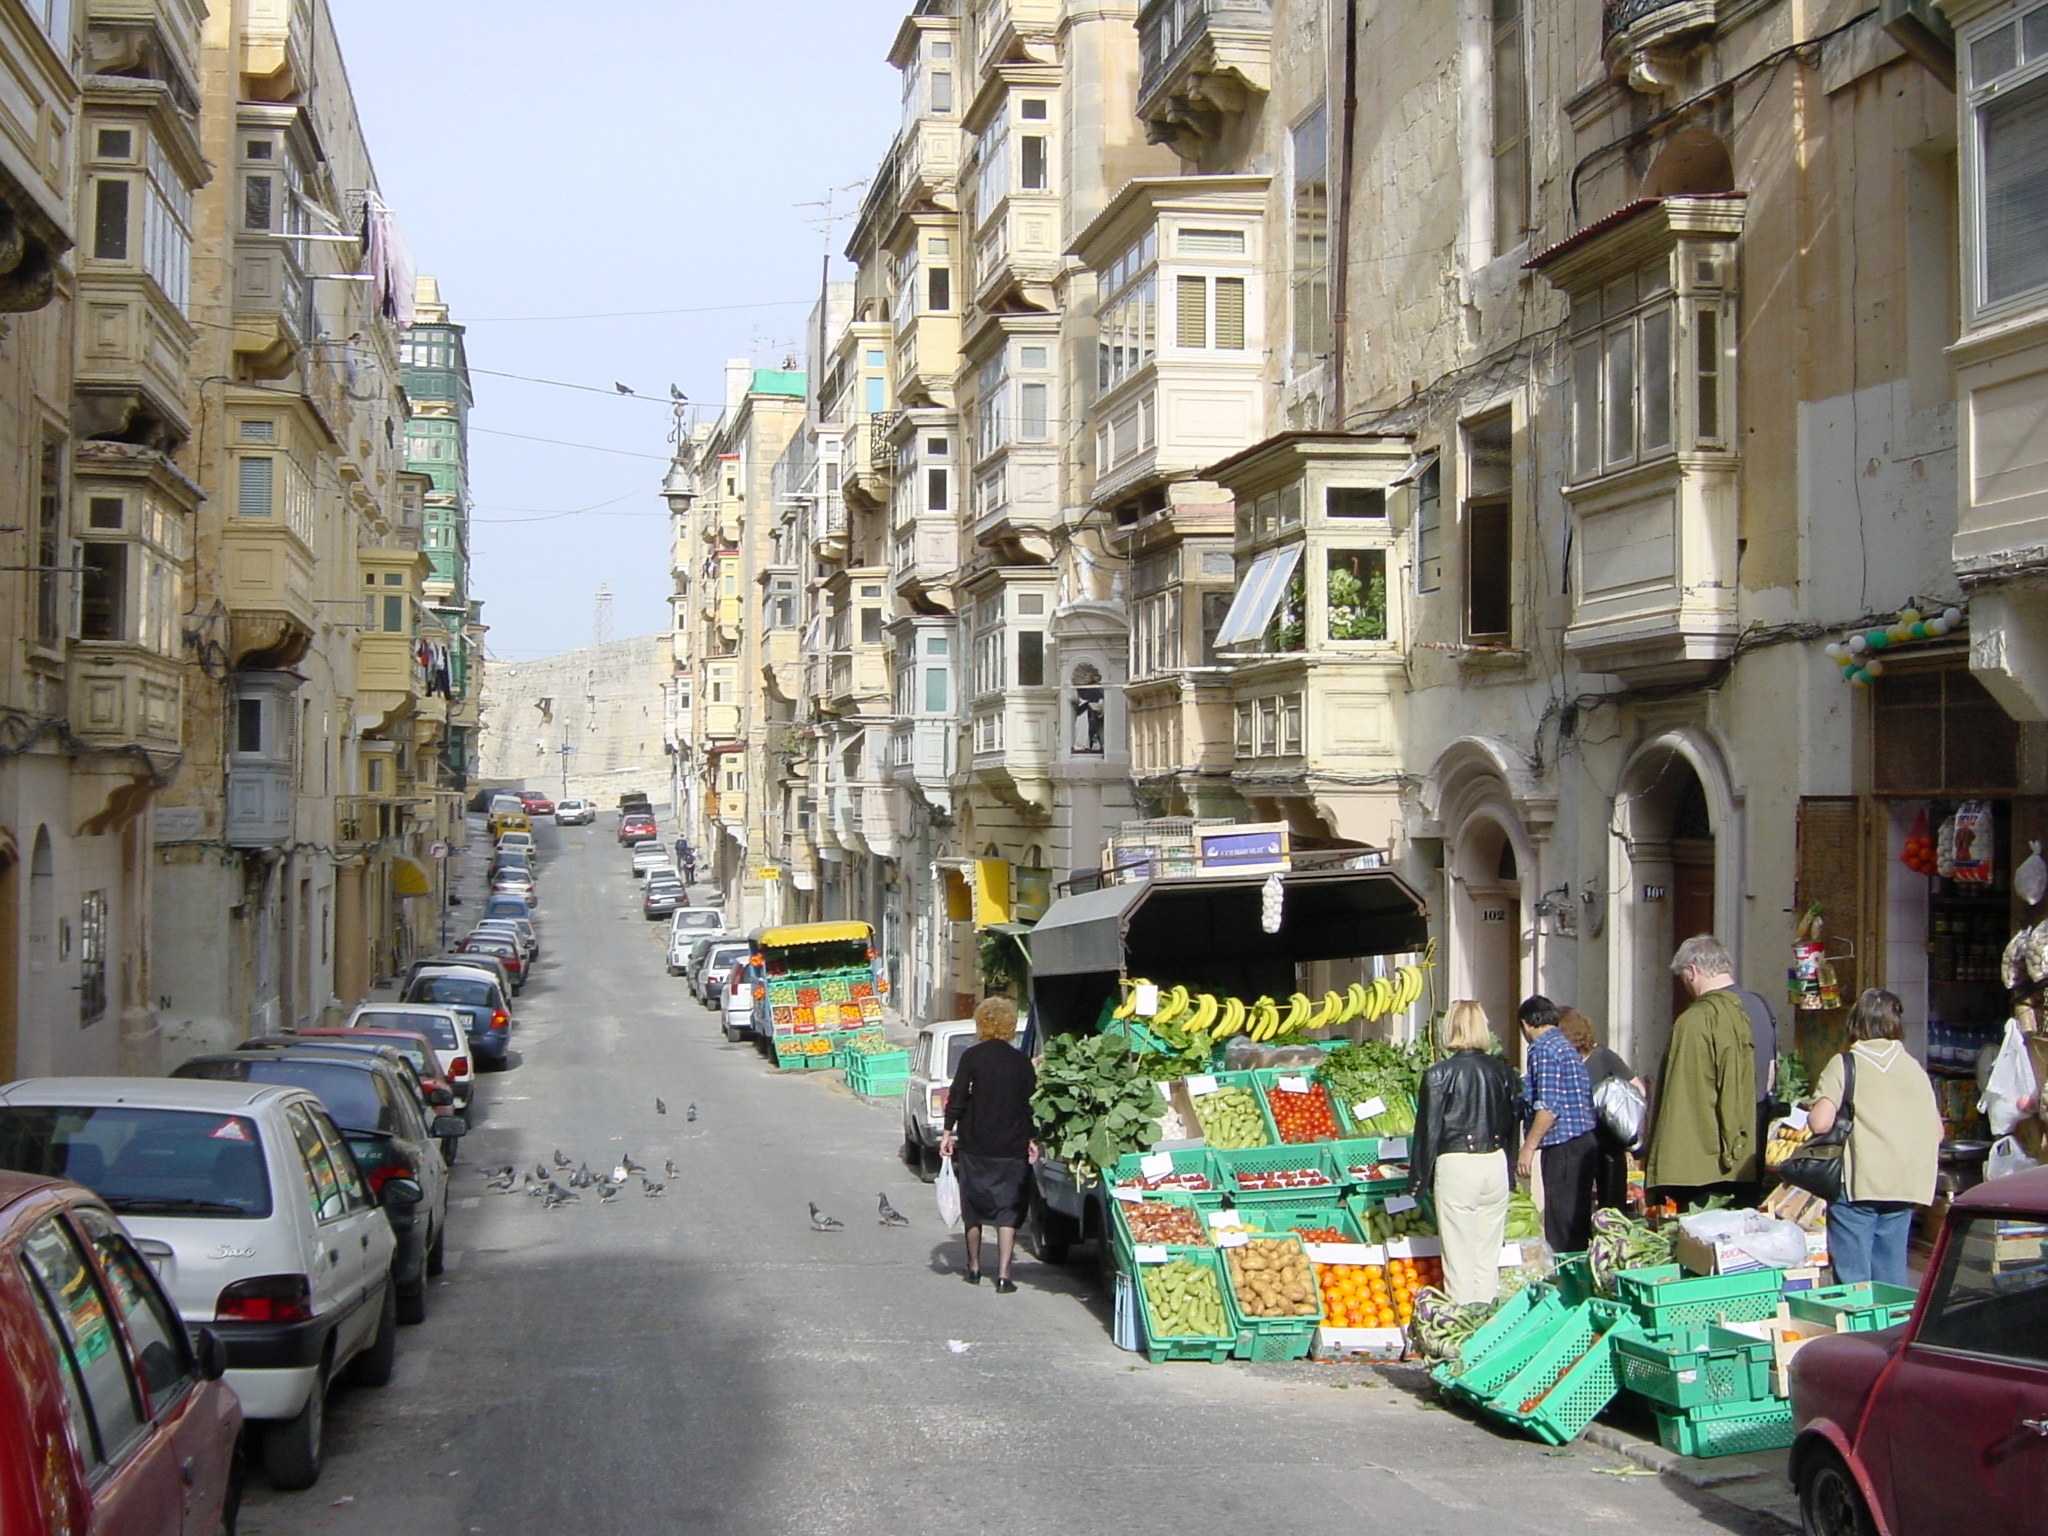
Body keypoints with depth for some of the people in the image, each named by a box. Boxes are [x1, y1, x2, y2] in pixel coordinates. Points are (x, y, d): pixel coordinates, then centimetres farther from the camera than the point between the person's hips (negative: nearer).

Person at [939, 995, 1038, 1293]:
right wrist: (1031, 1140, 9)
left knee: (973, 1207, 15)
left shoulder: (972, 1056, -5)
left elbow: (957, 1097, -7)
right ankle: (1003, 1275, -7)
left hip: (974, 1146, -1)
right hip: (1012, 1147, 1)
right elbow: (1031, 1103, 2)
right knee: (1008, 1211, 2)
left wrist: (948, 1132, 1)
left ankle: (974, 1268, 25)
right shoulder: (1021, 1061, 1)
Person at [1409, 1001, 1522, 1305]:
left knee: (1459, 1256, 2)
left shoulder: (1439, 1075, -9)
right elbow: (1512, 1122, 10)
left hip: (1455, 1166, -4)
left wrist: (1419, 1179, 1)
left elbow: (1429, 1130, -6)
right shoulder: (1502, 1071, 3)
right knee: (1489, 1256, 11)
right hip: (1495, 1165, 4)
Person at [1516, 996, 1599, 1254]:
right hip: (1584, 1142, 9)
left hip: (1563, 1146, -9)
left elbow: (1548, 1106, -19)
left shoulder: (1543, 1049, -10)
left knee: (1561, 1228, -7)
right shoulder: (1565, 1045, 18)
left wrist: (1528, 1148, -17)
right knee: (1578, 1222, 12)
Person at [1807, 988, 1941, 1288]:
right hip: (1904, 1184, 5)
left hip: (1858, 1184, -4)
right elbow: (1936, 1131, 10)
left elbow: (1820, 1123, -15)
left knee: (1852, 1278, 0)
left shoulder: (1844, 1064, -5)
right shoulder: (1915, 1068, 8)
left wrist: (1810, 1114, 6)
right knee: (1892, 1277, 13)